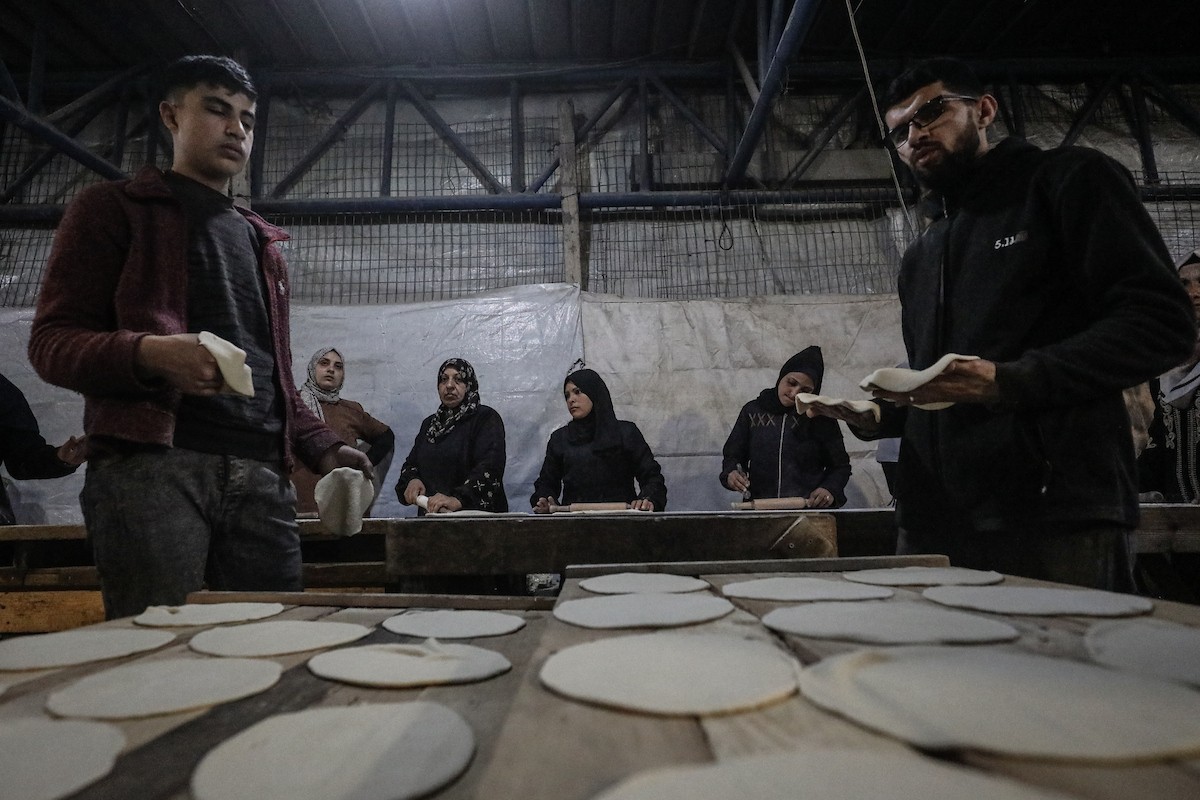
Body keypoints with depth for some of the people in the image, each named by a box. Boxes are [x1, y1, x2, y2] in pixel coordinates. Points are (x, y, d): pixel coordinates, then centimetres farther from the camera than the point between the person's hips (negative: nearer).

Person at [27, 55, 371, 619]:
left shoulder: (261, 241, 28)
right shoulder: (114, 209, 12)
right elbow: (51, 341, 3)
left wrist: (323, 449, 11)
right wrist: (150, 353, -19)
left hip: (263, 475, 5)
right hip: (150, 461, -4)